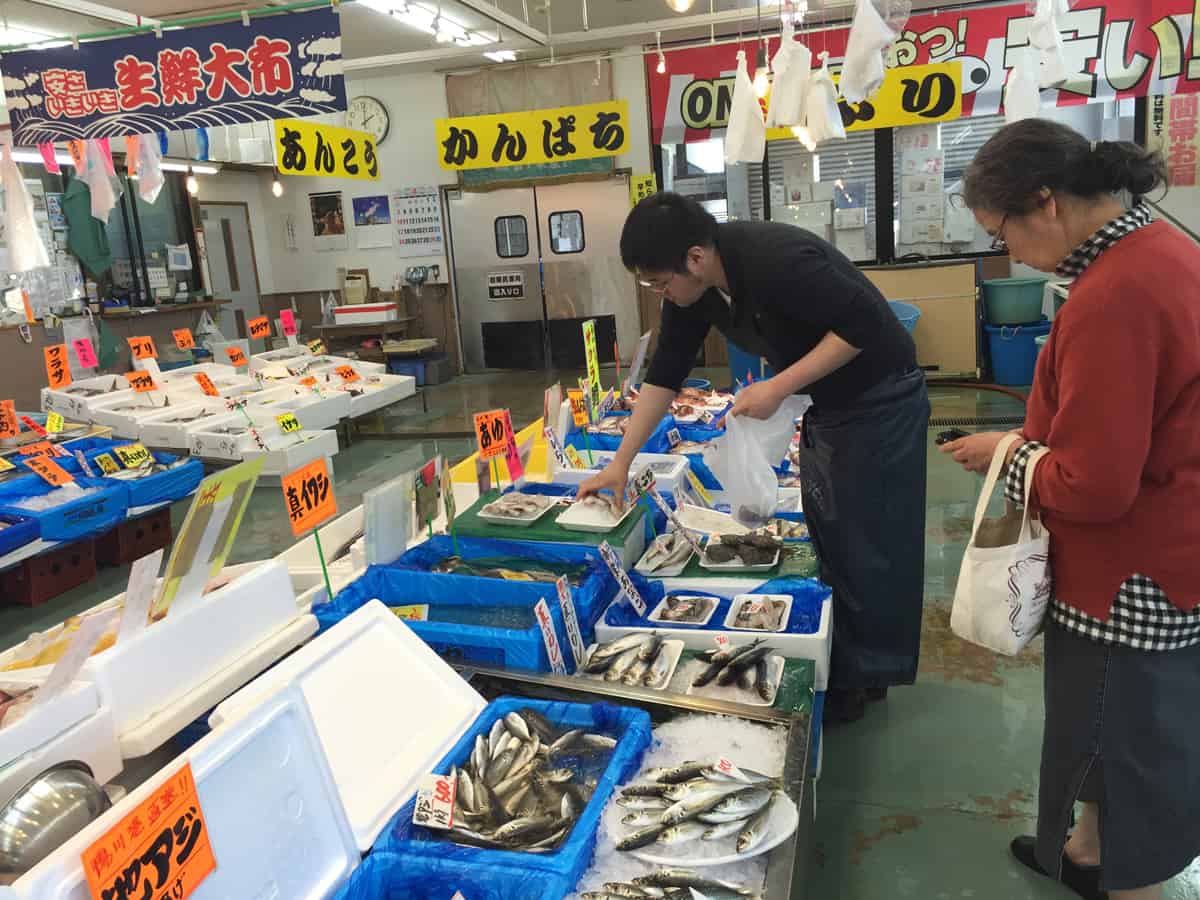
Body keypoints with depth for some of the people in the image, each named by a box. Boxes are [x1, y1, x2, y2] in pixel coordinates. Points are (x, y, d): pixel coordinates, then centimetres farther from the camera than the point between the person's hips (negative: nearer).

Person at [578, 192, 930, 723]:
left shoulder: (775, 260, -31)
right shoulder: (692, 287, -6)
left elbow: (863, 322, -28)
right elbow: (664, 374, 1)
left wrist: (778, 389, -28)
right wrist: (621, 462, -1)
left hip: (879, 402, -8)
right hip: (824, 406, 8)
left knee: (871, 548, 1)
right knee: (830, 543, 14)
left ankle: (867, 678, 16)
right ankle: (843, 667, 28)